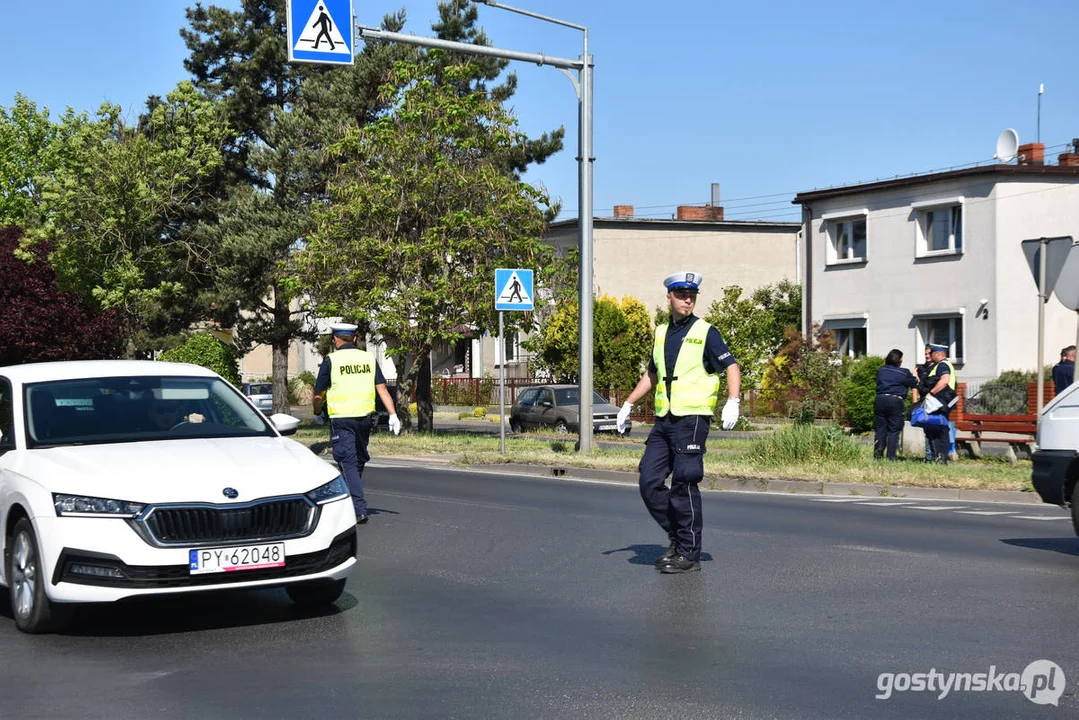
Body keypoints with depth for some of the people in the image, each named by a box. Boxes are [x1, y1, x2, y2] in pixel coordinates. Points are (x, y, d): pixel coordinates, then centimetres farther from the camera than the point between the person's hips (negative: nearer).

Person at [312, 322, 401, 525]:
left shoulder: (331, 361, -4)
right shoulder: (369, 358, 8)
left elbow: (318, 395, 1)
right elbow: (382, 389, 3)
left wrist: (317, 414, 19)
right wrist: (393, 415, 3)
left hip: (341, 419, -4)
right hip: (365, 417, 4)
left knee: (348, 463, -4)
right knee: (359, 461, 18)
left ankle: (359, 509, -14)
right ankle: (351, 500, 31)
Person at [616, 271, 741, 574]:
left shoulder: (705, 332, -1)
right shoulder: (661, 333, 16)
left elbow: (731, 367, -5)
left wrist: (732, 402, -20)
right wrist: (628, 404, 24)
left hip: (692, 419, -6)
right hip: (664, 421, 6)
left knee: (684, 485, -7)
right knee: (649, 482, 1)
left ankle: (689, 554, 2)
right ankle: (677, 537, 17)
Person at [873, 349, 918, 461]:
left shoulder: (881, 370, 9)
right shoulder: (904, 373, -2)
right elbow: (915, 383, 10)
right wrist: (915, 375, 32)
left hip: (880, 400, 4)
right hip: (895, 401, -4)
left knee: (880, 429, 8)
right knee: (893, 430, 1)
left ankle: (877, 455, 4)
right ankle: (891, 456, -4)